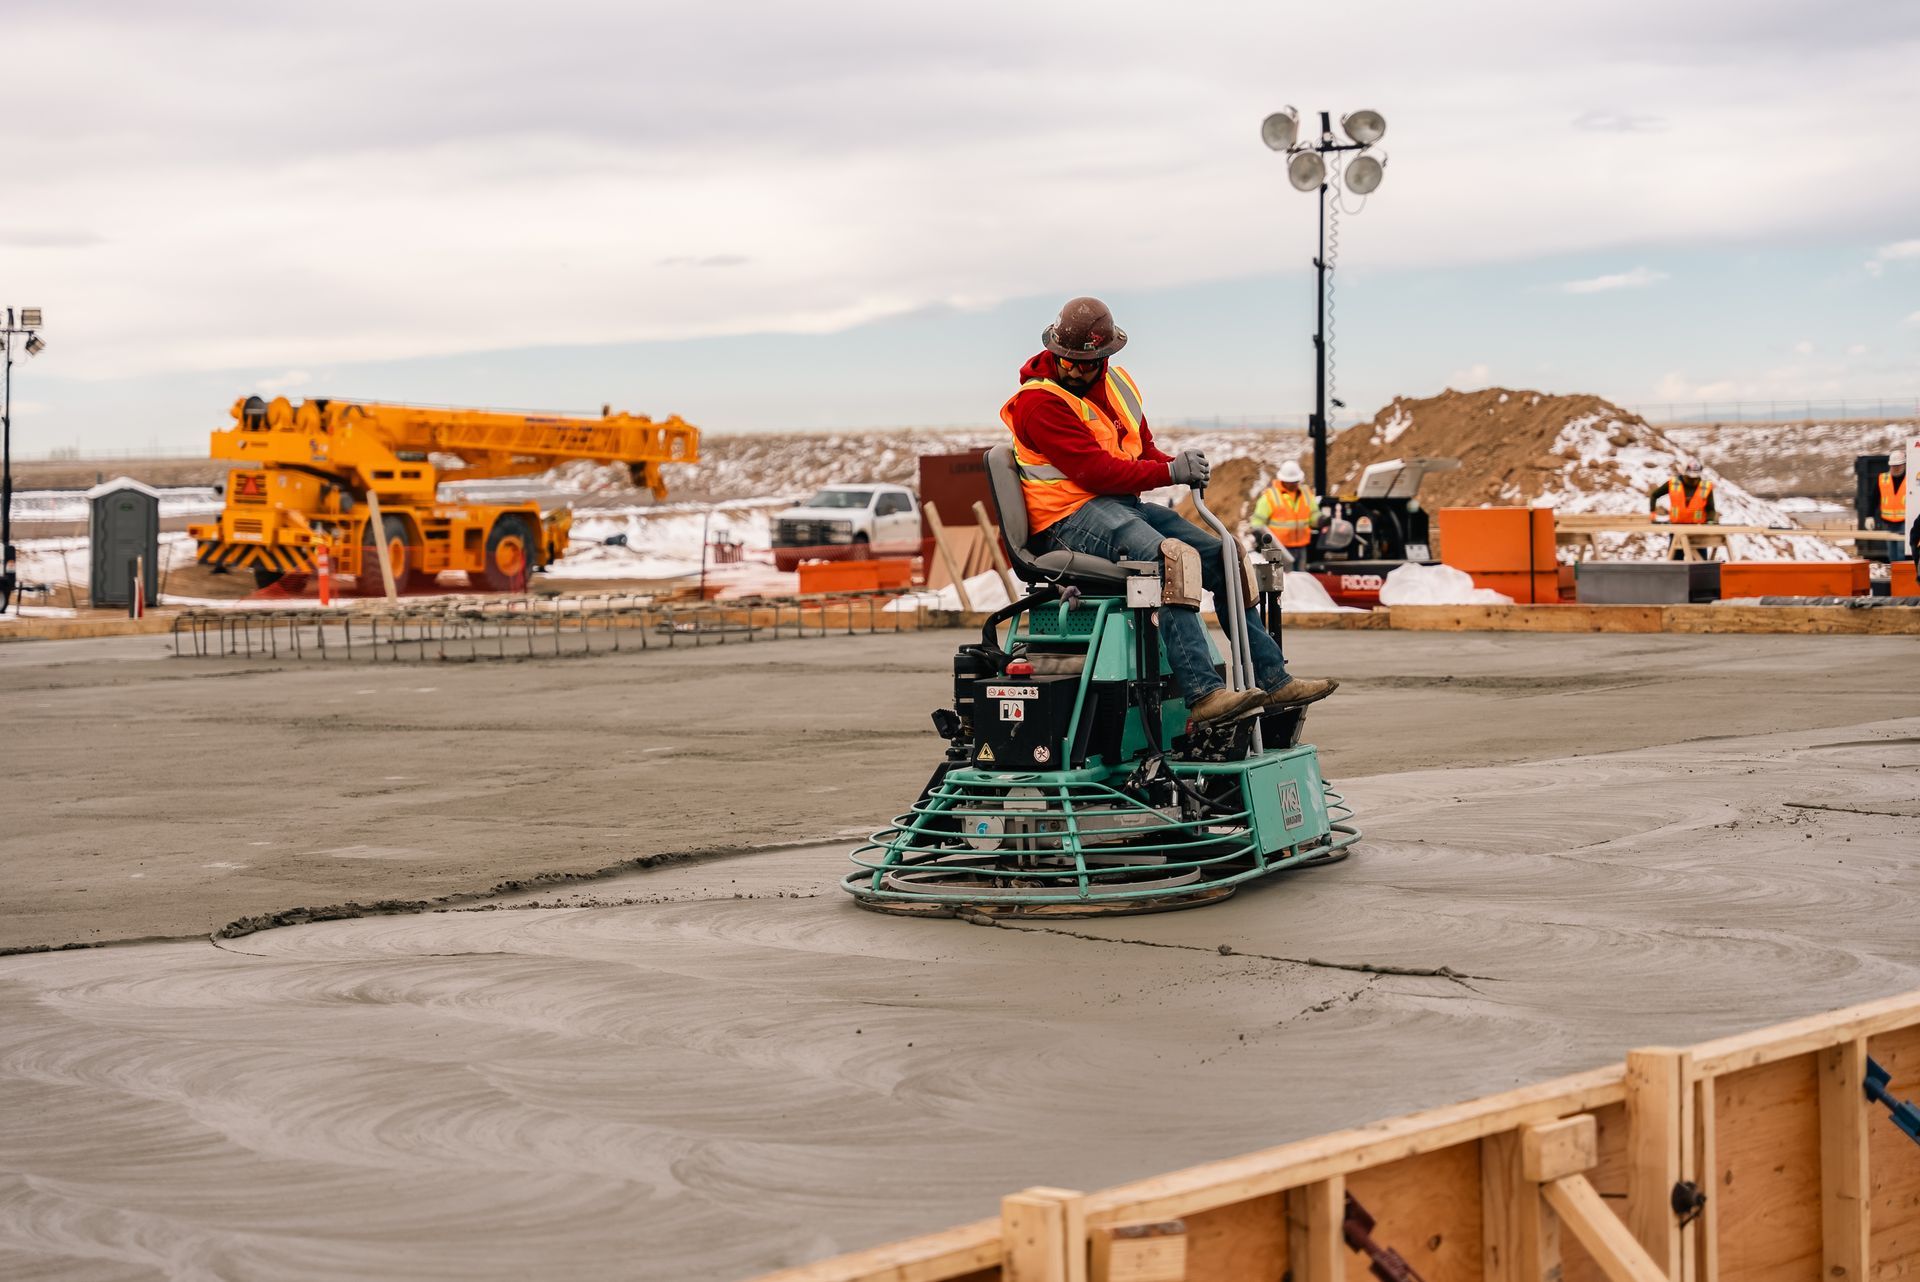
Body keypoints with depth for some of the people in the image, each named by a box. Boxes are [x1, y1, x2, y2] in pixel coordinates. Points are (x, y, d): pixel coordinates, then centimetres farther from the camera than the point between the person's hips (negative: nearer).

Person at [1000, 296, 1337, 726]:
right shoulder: (1039, 402, -12)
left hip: (1122, 505, 9)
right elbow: (1095, 469, -20)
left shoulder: (1117, 384, 14)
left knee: (1221, 556, 1)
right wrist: (1170, 472, -21)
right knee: (1172, 557, -33)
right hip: (1070, 517, -9)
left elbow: (1142, 452, 18)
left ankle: (1272, 678, 5)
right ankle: (1201, 692, -42)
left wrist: (1180, 465, -5)